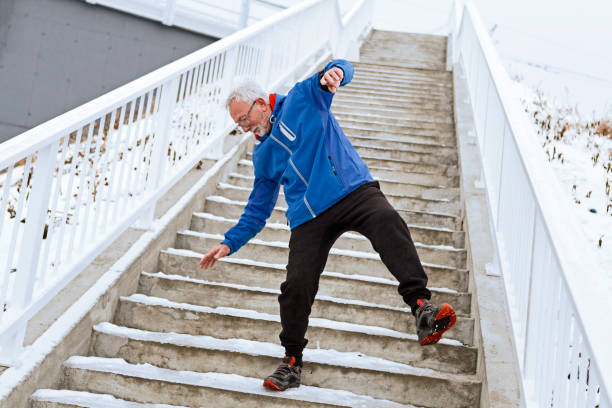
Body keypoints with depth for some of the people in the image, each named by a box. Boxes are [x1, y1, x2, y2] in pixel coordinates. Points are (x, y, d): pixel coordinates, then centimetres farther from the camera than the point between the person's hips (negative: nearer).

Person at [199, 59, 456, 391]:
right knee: (296, 285, -10)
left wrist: (333, 71, -25)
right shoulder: (263, 156, 23)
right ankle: (292, 361, 10)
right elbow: (257, 210, 26)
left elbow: (341, 70, 0)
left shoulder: (303, 98, 12)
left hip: (354, 191, -3)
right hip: (308, 219, 4)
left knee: (387, 222, -34)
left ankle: (422, 307, -44)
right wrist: (229, 244, 18)